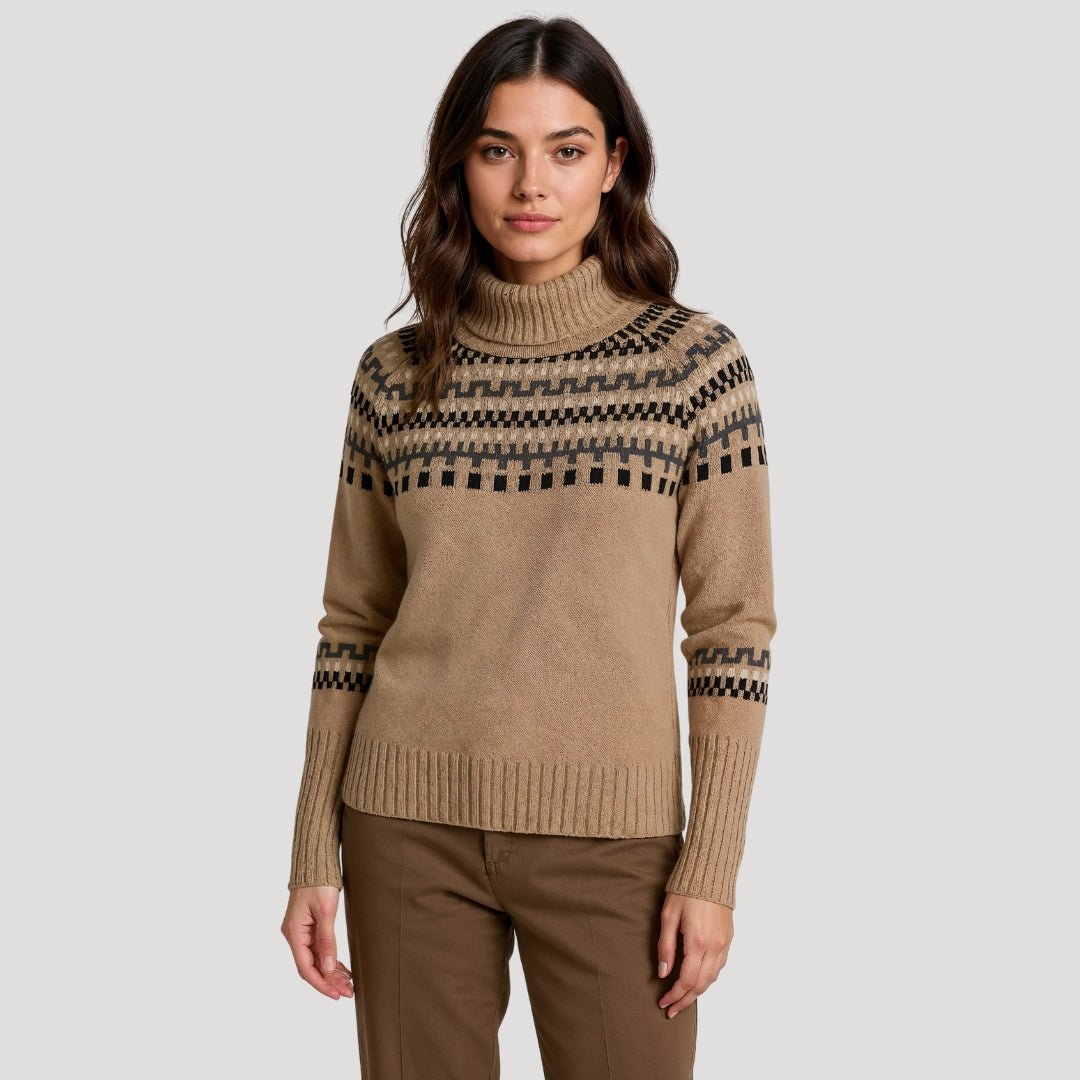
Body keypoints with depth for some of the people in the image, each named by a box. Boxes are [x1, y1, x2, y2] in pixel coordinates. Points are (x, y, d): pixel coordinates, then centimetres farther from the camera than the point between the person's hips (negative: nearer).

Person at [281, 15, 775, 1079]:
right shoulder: (396, 375, 3)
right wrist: (314, 858, 6)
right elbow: (353, 627, 8)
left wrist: (712, 867, -7)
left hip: (611, 832, -2)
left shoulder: (695, 361, -3)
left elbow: (732, 628, -3)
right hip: (411, 828, 2)